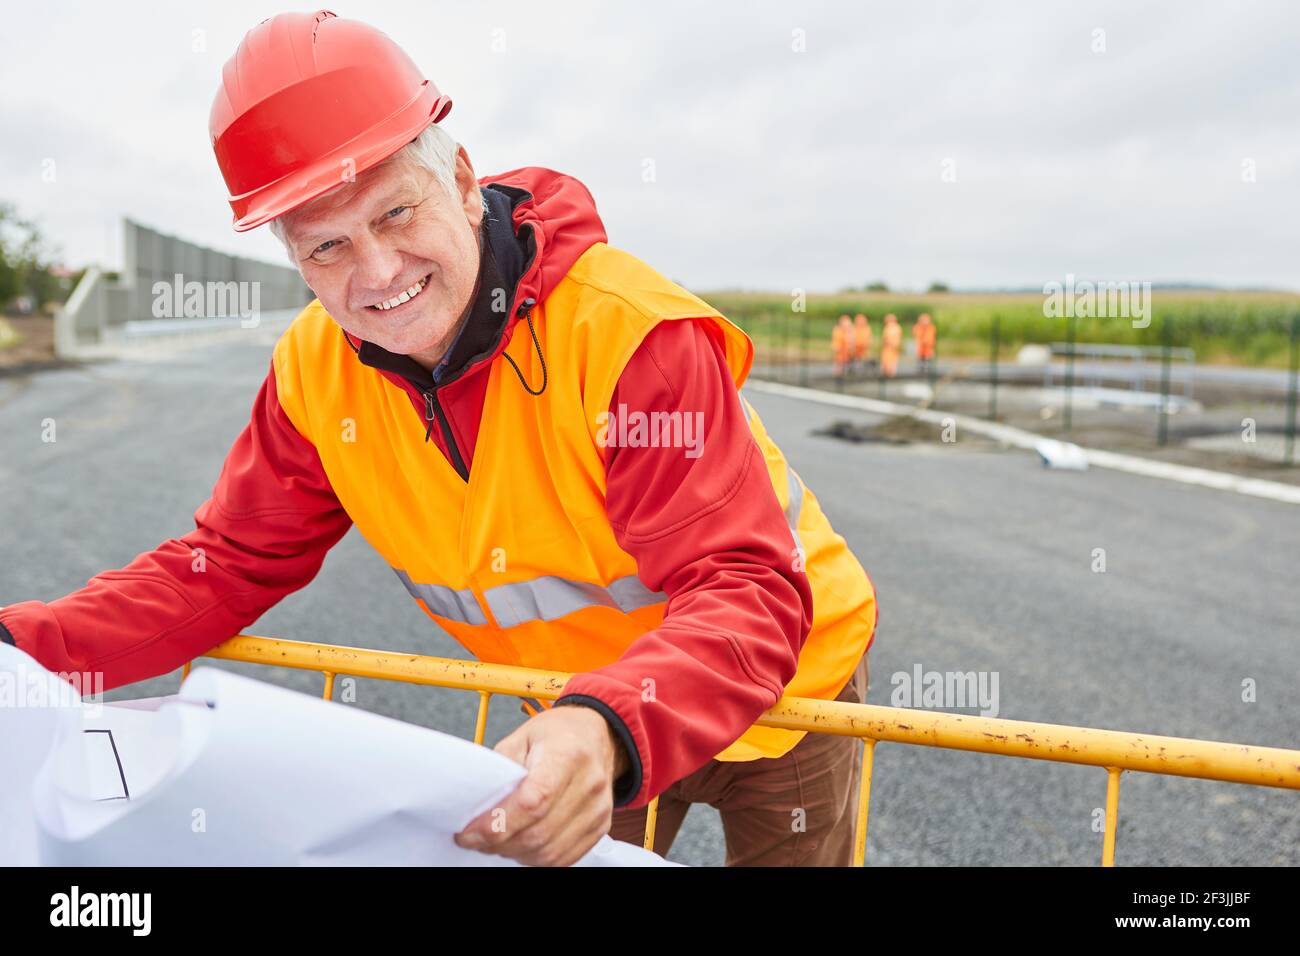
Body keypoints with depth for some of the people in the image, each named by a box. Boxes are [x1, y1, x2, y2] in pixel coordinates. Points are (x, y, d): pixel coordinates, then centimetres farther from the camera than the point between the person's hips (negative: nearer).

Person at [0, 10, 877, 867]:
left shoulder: (629, 334, -32)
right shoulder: (316, 373, -13)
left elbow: (746, 590, -35)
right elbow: (229, 566, -6)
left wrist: (613, 733, -53)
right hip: (579, 714, 4)